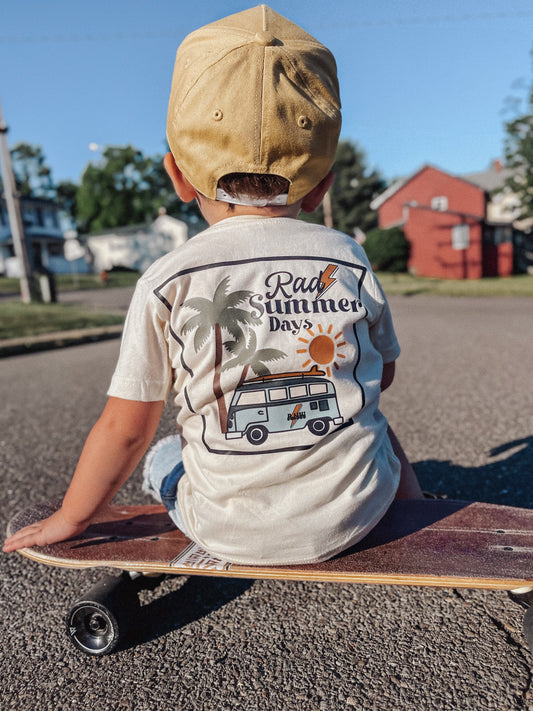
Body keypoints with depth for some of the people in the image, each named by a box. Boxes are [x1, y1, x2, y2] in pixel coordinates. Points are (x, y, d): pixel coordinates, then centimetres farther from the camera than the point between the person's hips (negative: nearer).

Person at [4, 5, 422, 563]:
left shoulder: (165, 283, -13)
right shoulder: (348, 258, -6)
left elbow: (124, 428, -7)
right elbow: (382, 374, 7)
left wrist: (69, 519, 11)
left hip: (234, 532, -1)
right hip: (355, 511, 3)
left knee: (161, 459, 28)